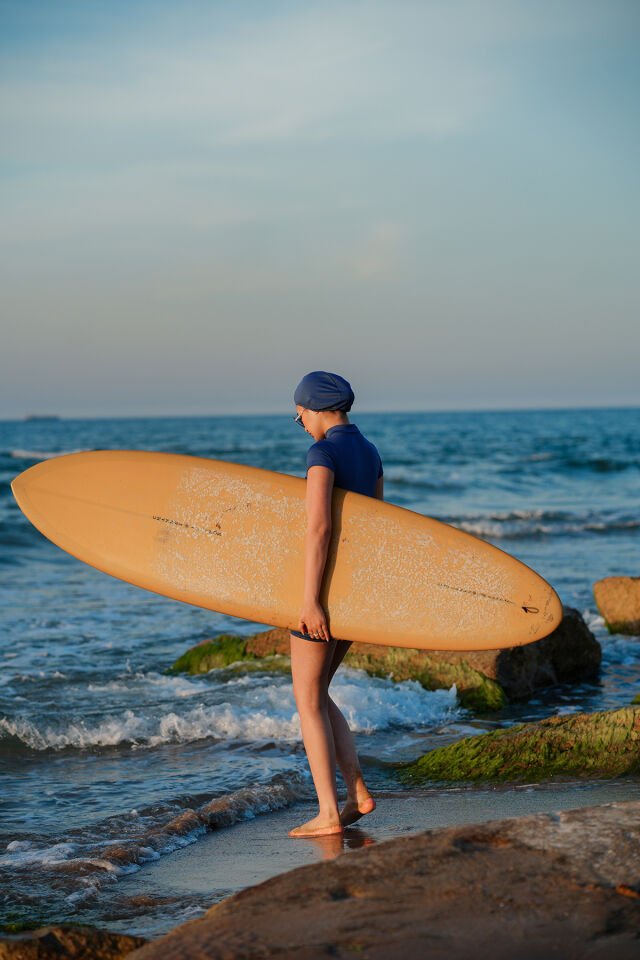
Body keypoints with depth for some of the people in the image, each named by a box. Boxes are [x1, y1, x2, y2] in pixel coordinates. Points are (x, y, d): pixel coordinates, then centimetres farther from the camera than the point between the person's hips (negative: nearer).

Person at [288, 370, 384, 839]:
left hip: (326, 583, -8)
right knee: (317, 693, 16)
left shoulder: (323, 452, -16)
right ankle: (358, 792, 9)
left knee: (308, 701, 0)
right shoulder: (370, 453, 12)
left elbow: (319, 526, -25)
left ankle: (328, 814, -3)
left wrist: (309, 600, -26)